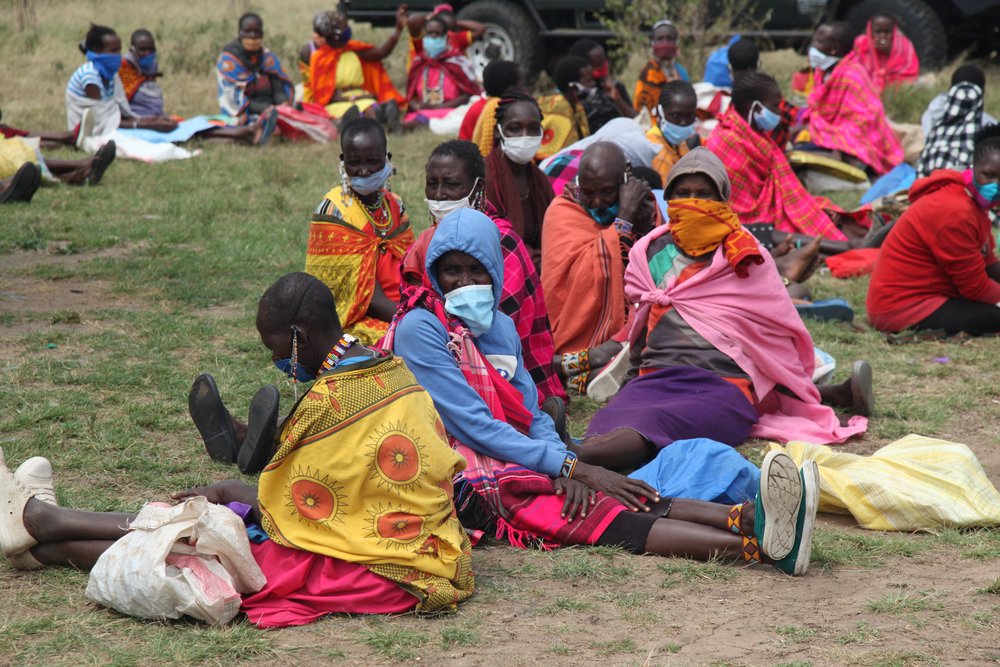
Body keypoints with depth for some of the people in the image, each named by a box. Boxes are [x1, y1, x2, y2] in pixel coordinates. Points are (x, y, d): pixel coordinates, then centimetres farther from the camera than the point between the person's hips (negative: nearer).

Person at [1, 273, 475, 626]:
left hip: (381, 574, -9)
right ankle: (43, 541, 20)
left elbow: (285, 510, -11)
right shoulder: (395, 371, 8)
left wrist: (226, 493, 9)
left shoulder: (328, 400, -21)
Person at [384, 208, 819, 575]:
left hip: (519, 467, 7)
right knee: (602, 517, -27)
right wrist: (573, 468, -16)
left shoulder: (499, 326, 17)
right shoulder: (420, 329, -9)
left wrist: (563, 467, -12)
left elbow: (533, 415, 12)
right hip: (473, 487, -7)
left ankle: (750, 517, -41)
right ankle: (751, 546, -47)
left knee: (632, 498, -19)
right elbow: (475, 427, -15)